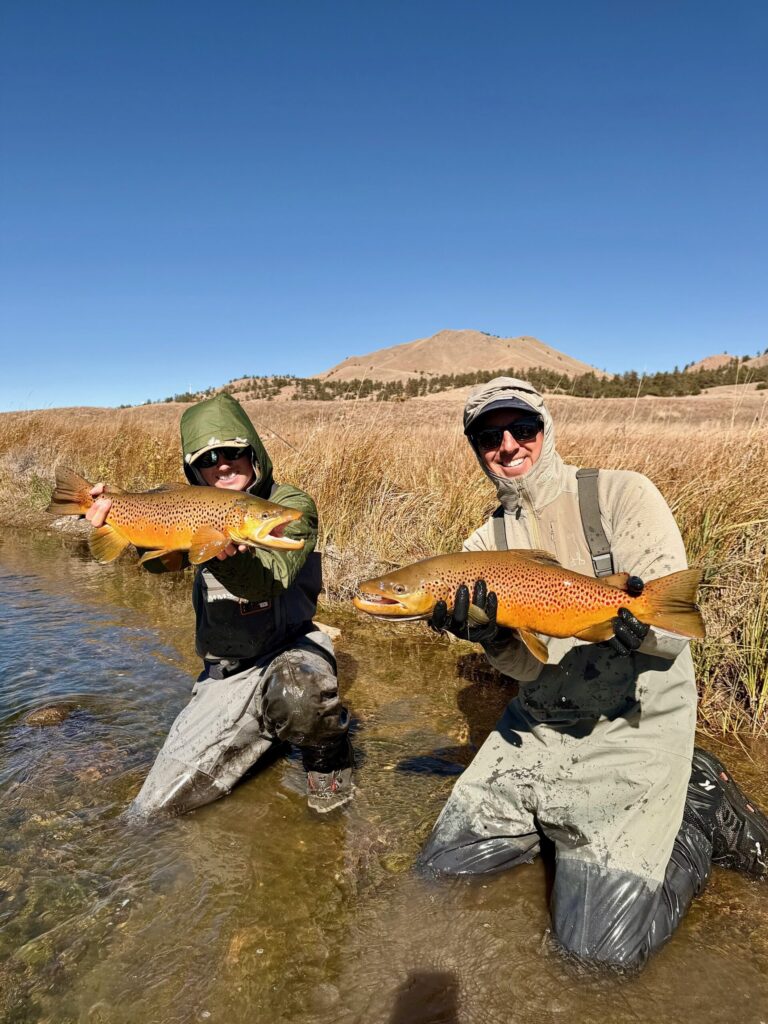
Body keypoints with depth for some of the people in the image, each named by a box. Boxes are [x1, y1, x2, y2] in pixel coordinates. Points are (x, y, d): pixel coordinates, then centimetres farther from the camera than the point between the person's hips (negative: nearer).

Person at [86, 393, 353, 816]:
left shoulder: (292, 504, -10)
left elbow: (268, 581, -25)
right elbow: (161, 559, -17)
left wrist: (227, 552, -46)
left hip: (289, 649, -4)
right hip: (224, 672, 5)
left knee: (299, 694, -42)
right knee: (155, 808, 4)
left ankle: (328, 753, -4)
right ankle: (263, 729, 24)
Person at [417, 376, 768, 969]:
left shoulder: (622, 494, -11)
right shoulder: (487, 544, 2)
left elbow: (670, 636, -13)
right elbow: (527, 666, -6)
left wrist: (630, 619, -35)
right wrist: (490, 637, -28)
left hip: (634, 724, -5)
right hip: (538, 725, 5)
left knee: (601, 946, -8)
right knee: (444, 865, 8)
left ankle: (703, 811, 14)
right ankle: (573, 820, 24)